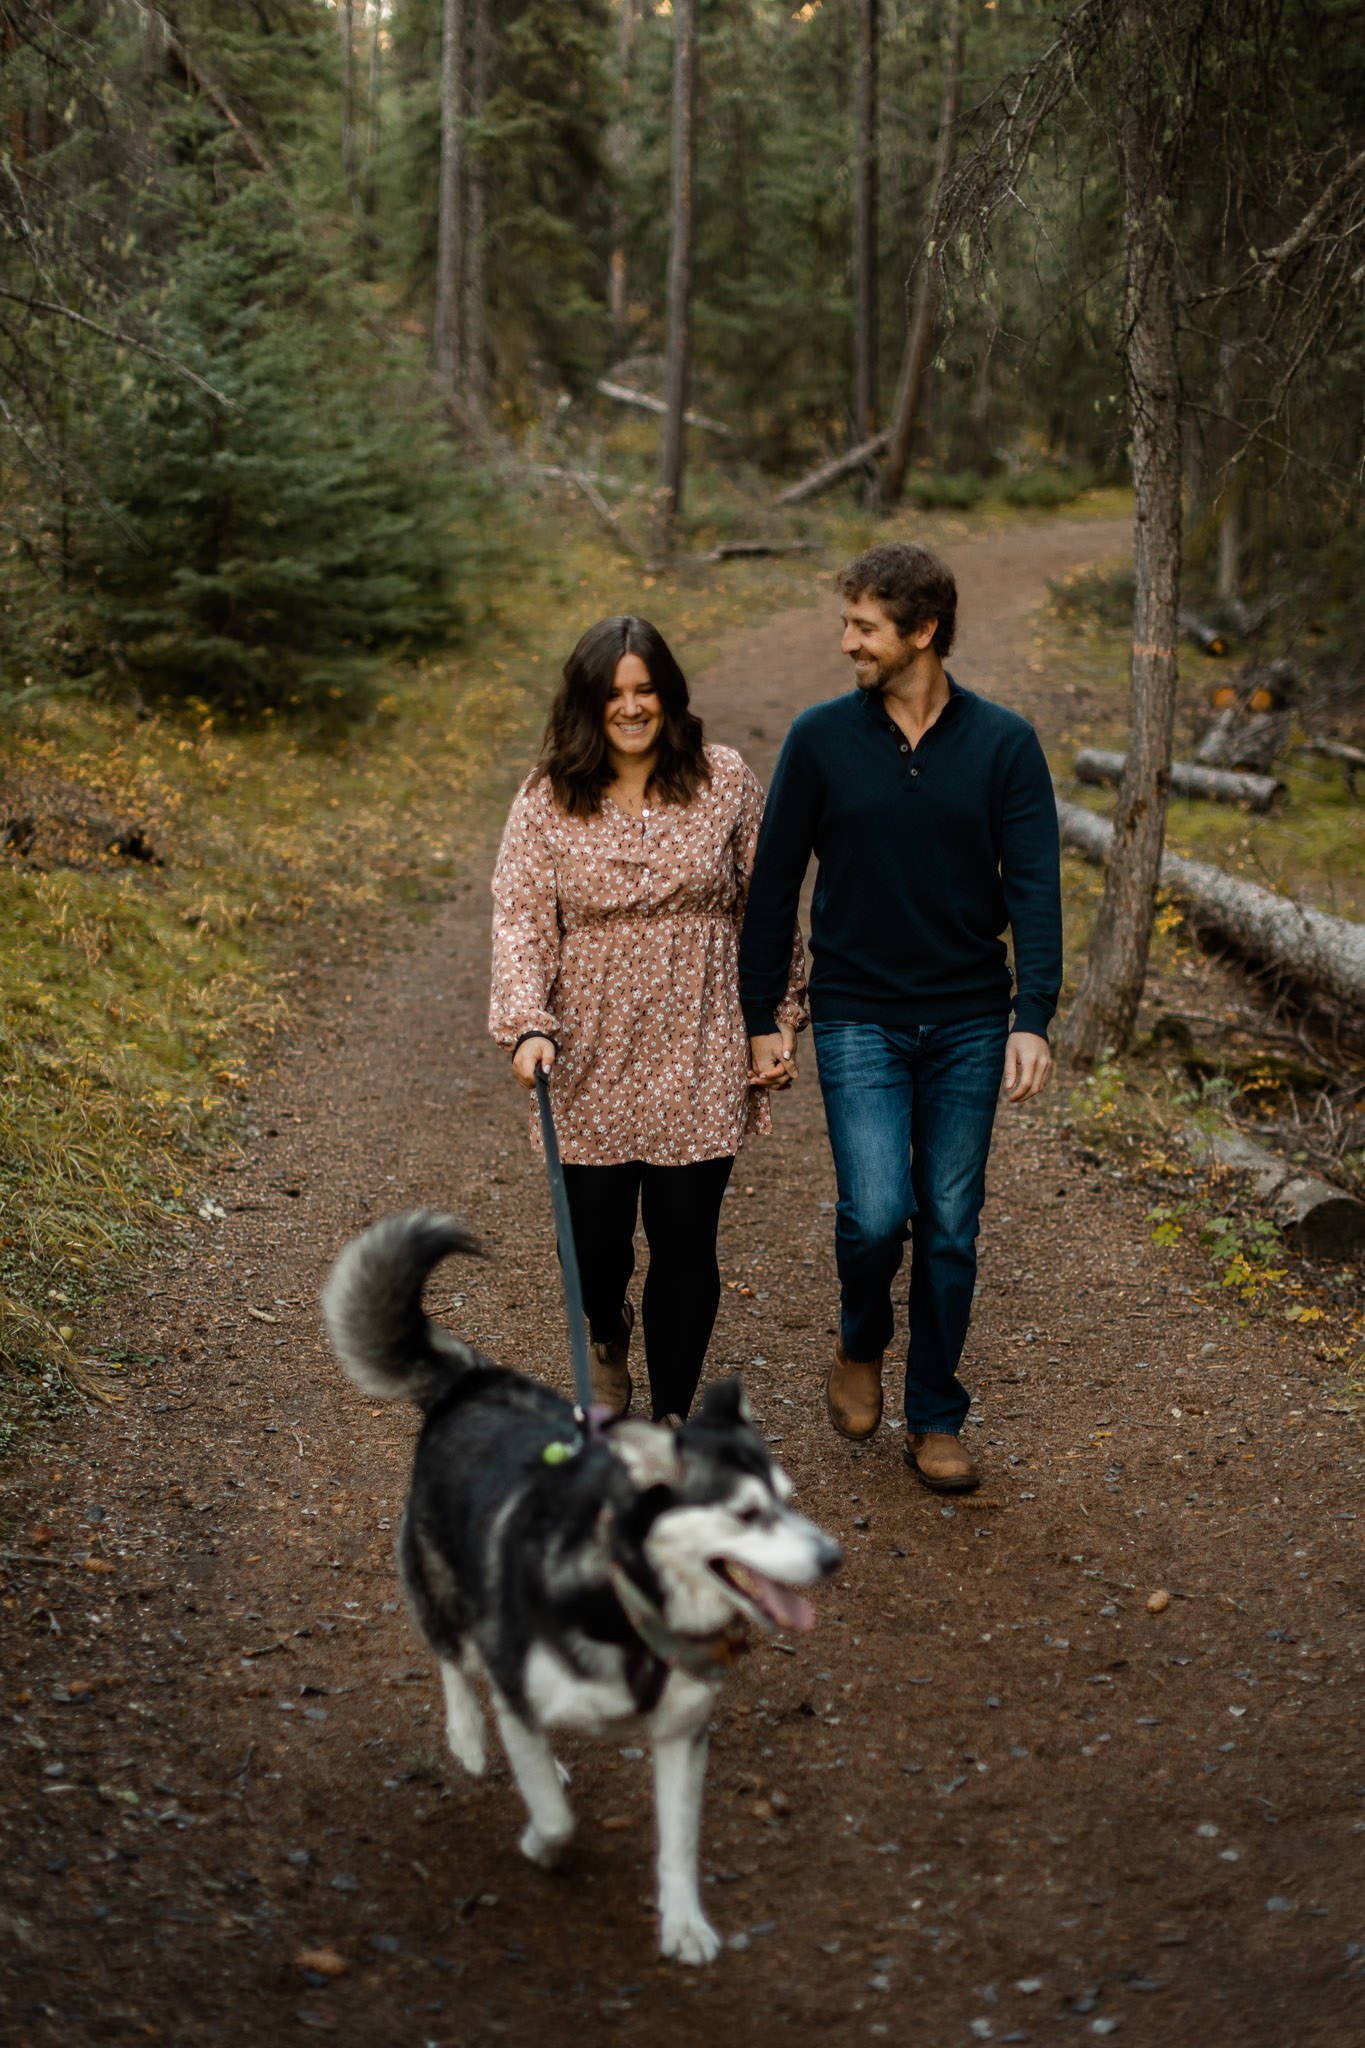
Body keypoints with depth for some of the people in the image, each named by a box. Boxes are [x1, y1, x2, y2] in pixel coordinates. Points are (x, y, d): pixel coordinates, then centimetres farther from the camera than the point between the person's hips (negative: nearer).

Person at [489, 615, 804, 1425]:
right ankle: (609, 1338, 44)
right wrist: (528, 1025, -20)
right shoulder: (550, 799, -1)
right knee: (595, 1236, 7)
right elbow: (520, 918, -5)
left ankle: (673, 1421, 17)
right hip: (592, 1058, 1)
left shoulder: (725, 781, 0)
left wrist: (781, 1019, 6)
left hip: (698, 1054, 0)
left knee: (685, 1243, 1)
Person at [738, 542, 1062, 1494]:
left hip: (968, 1023, 1)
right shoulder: (822, 738, -2)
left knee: (950, 1227, 6)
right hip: (858, 1018, -1)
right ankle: (862, 1344, 19)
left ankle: (937, 1419, 22)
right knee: (876, 1213, -13)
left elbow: (1035, 886, -5)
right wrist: (762, 1016, 2)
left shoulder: (1004, 744, -2)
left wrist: (1033, 1020, -16)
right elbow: (775, 881, 3)